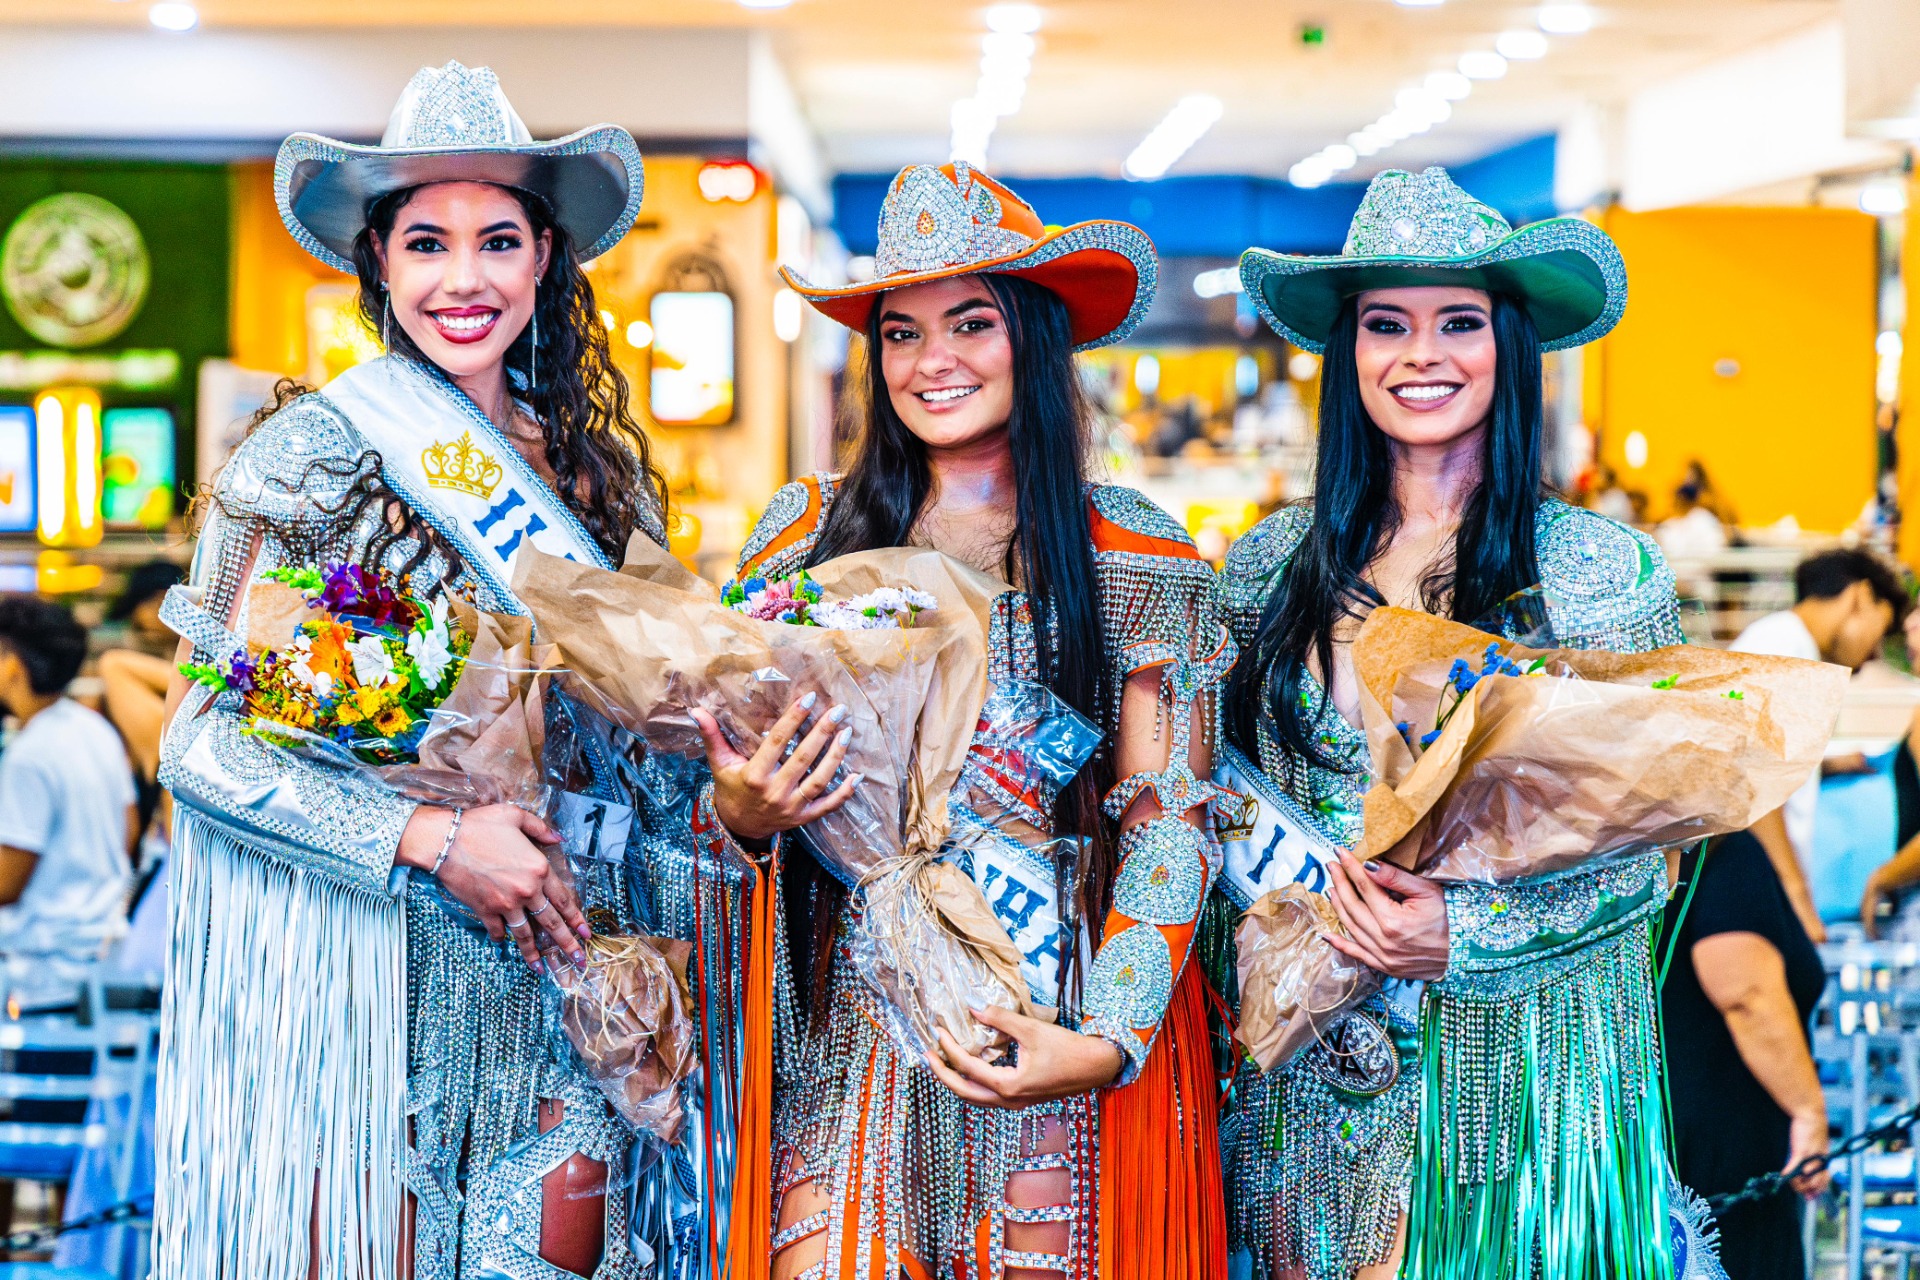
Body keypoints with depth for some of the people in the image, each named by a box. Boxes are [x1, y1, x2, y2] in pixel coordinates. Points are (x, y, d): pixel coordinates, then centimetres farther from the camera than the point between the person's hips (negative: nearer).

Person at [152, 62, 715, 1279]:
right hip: (366, 983, -5)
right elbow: (202, 738, -12)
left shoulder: (583, 462, 9)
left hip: (556, 971, 5)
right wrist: (431, 842, -19)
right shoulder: (317, 452, -8)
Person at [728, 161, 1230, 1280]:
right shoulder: (810, 531, 6)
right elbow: (728, 761, 12)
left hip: (1058, 1020, -1)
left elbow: (1168, 822, -2)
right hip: (851, 1017, 1)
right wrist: (741, 811, -13)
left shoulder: (1138, 557, 2)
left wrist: (1106, 1042, -15)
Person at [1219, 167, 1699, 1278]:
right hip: (1310, 1068, 3)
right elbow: (1218, 771, 12)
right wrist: (1283, 874, -9)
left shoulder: (1603, 570, -4)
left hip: (1519, 1062, -2)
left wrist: (1465, 933, -18)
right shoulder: (1277, 562, 4)